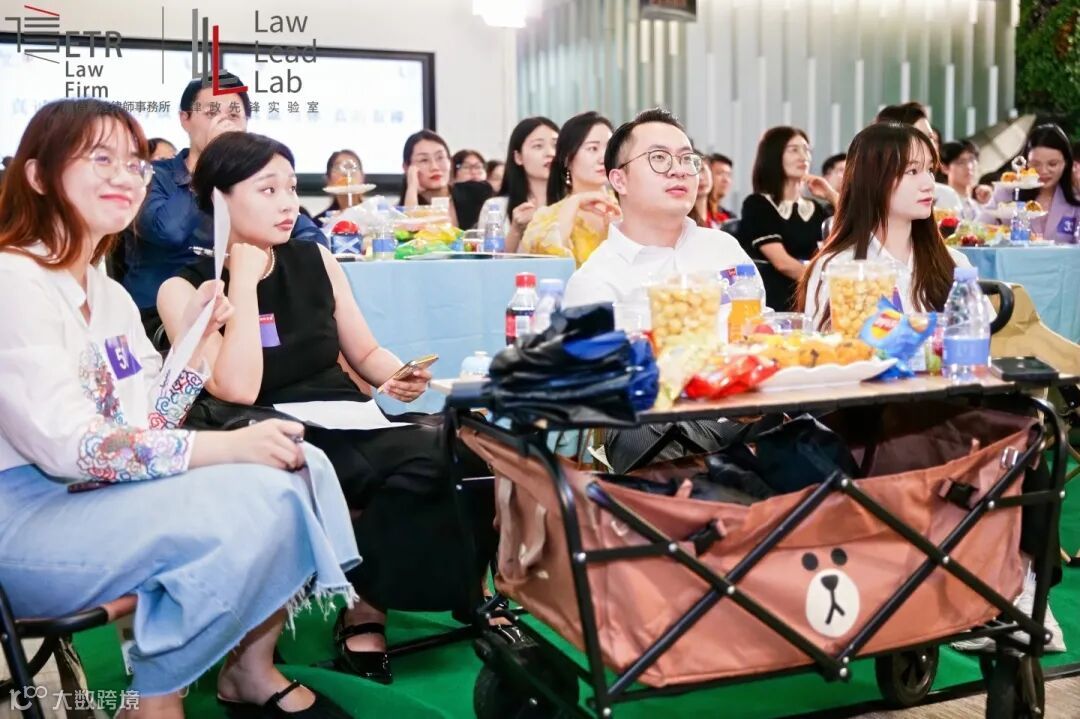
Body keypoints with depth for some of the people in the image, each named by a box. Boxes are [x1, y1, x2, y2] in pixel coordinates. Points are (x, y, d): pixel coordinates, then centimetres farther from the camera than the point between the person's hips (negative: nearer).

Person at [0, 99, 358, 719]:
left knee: (299, 467, -6)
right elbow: (64, 446, -25)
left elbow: (147, 428, 9)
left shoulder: (110, 294, 12)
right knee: (249, 504, -26)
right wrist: (225, 447, -27)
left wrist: (195, 338, -4)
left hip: (104, 495, 9)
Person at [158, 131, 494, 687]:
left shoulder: (316, 262, 11)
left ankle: (367, 606, -10)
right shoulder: (184, 289, -2)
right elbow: (238, 390, -15)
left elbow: (365, 353, 18)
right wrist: (244, 281, -12)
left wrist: (398, 376, -4)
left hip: (351, 429, 6)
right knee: (427, 458, -32)